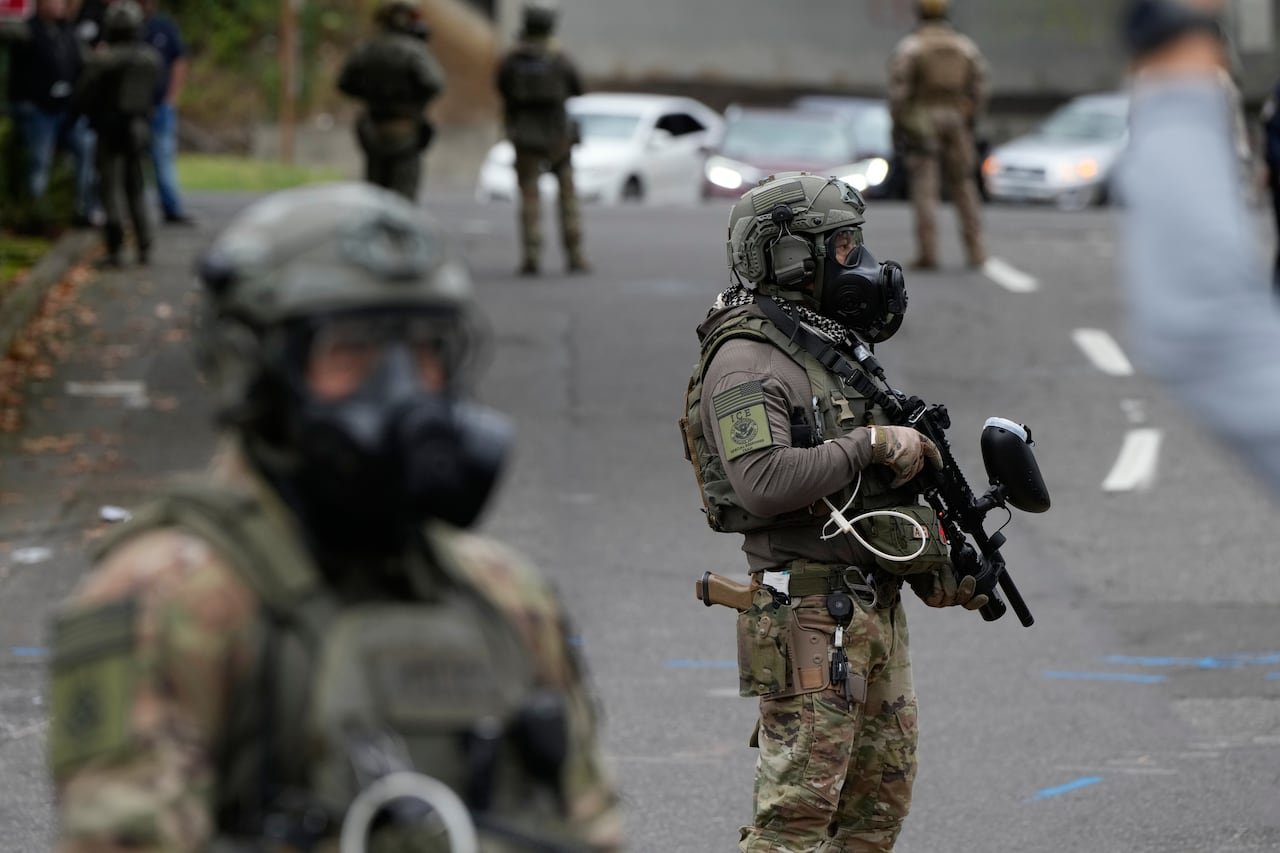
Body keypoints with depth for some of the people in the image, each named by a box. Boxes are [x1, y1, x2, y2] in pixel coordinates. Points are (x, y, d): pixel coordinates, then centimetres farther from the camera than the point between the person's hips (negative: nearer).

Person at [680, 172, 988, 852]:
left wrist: (942, 569, 16)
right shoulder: (745, 362, -13)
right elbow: (764, 482, -28)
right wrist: (871, 444, -21)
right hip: (808, 611, -9)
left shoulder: (834, 348, 17)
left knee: (882, 795, 12)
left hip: (875, 609, 9)